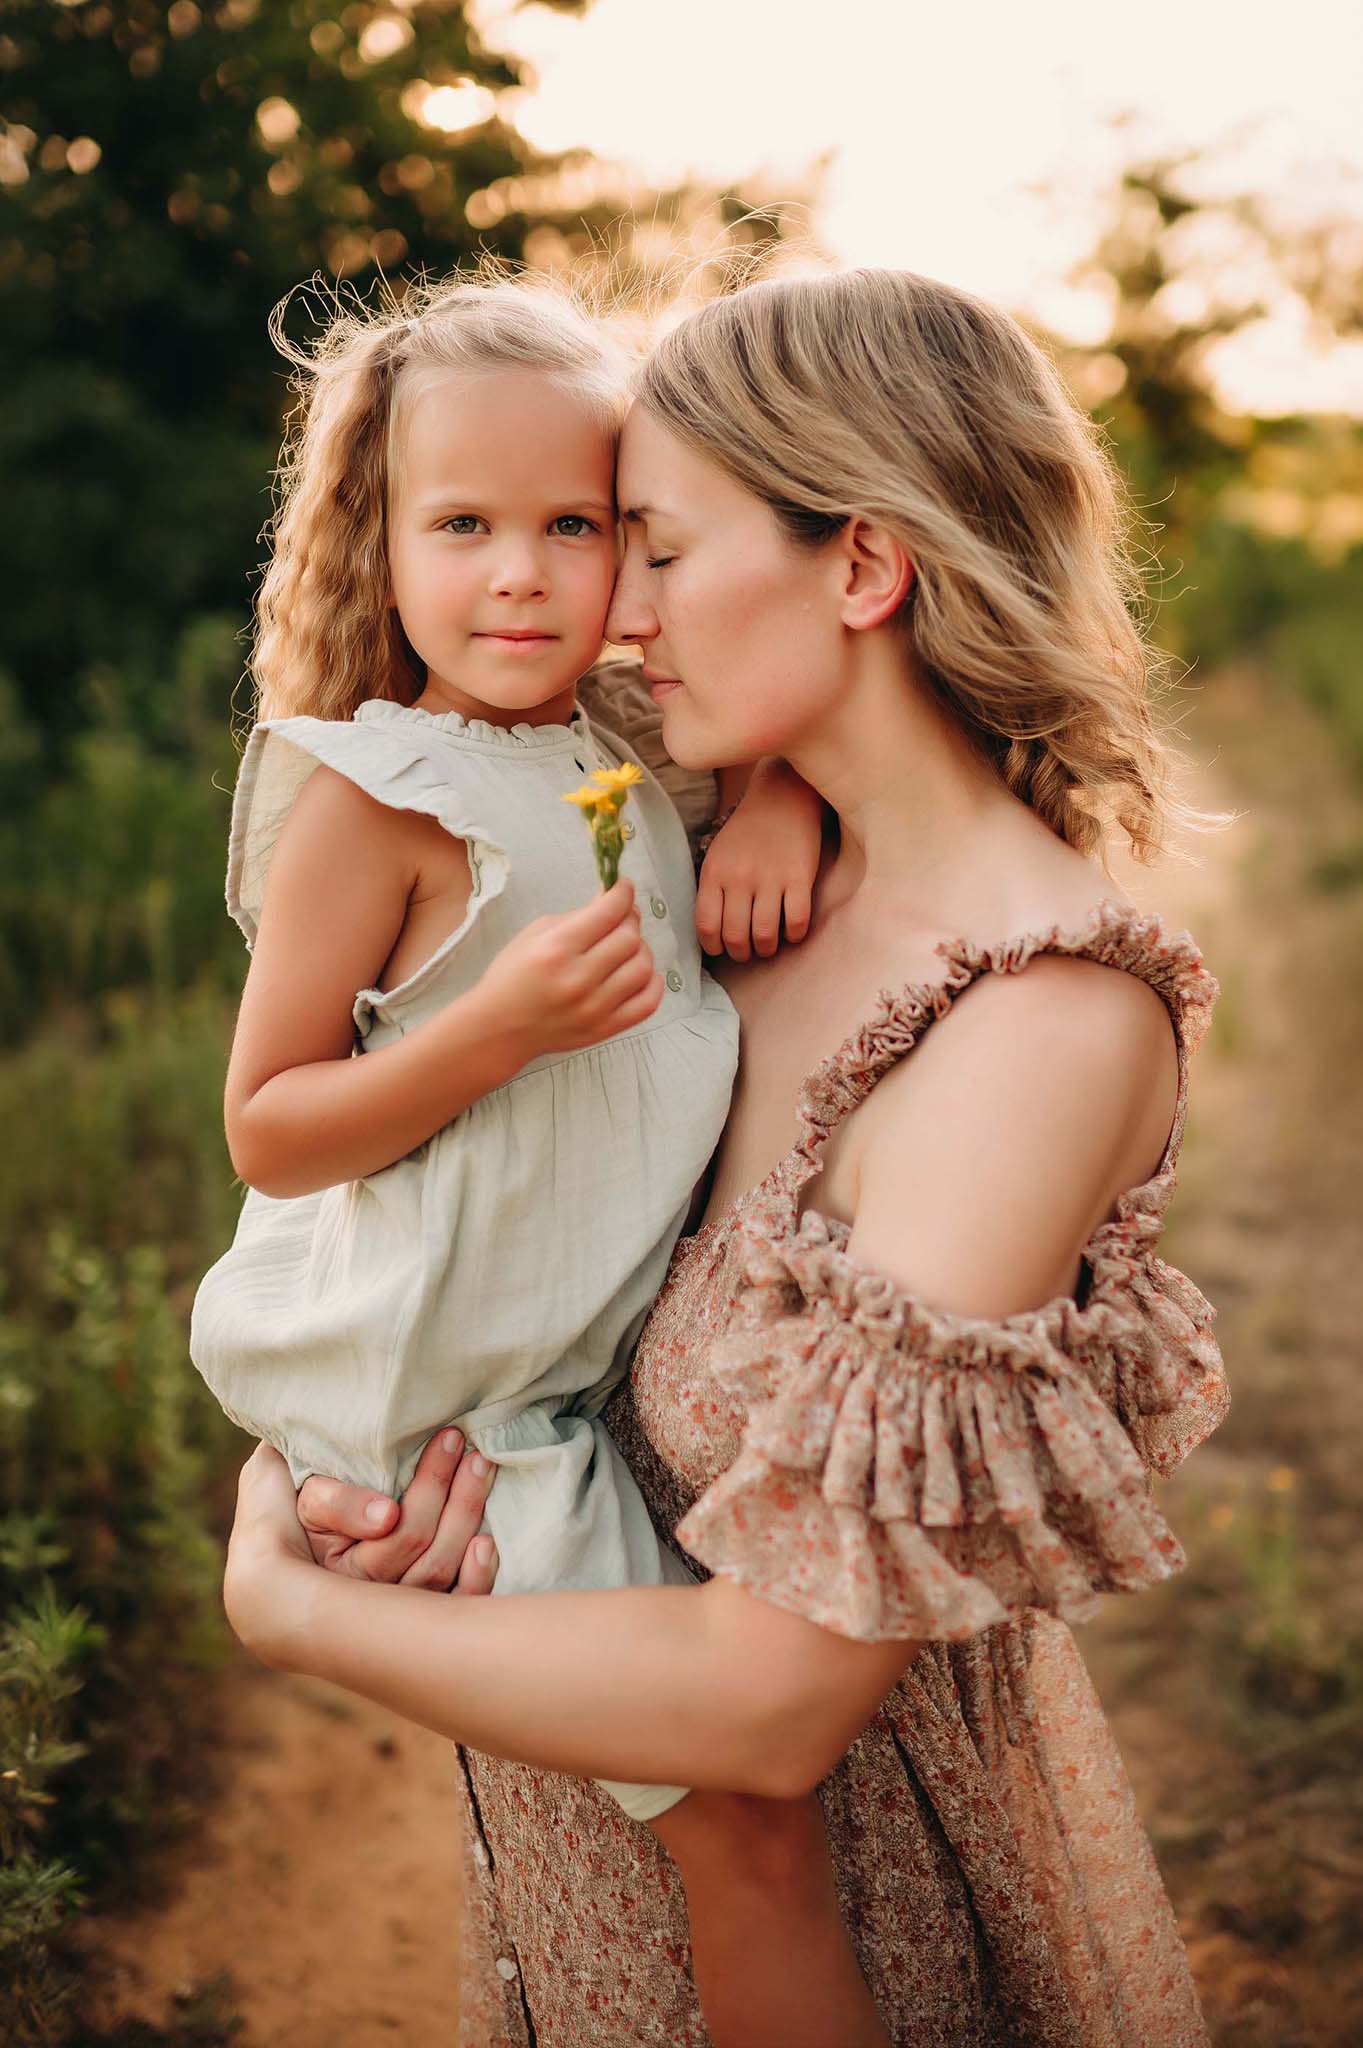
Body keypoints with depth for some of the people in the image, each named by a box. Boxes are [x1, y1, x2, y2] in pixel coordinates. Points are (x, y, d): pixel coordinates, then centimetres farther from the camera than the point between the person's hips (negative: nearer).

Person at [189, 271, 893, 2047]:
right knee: (748, 1817, 0)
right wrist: (501, 1024, -29)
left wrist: (784, 794, -3)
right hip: (442, 1401, -7)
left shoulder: (629, 748, 2)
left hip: (599, 1353, 7)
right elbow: (268, 1133, -15)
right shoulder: (372, 800, -17)